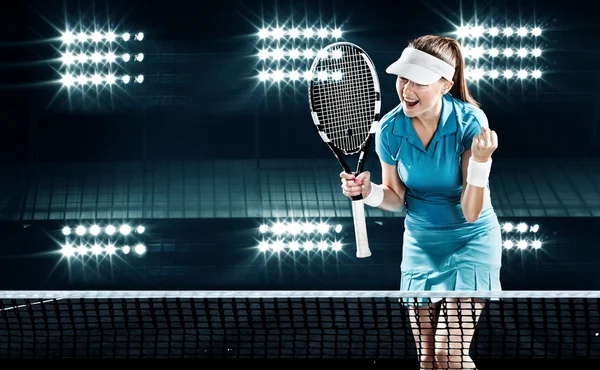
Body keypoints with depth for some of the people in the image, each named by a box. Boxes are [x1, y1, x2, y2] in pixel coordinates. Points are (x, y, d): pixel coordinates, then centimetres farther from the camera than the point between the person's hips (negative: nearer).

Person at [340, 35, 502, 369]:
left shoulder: (469, 121, -23)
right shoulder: (390, 128, -14)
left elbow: (471, 213, -23)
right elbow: (397, 199, 2)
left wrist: (480, 160, -38)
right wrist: (369, 192, -20)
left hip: (471, 240, -4)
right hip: (421, 241, 4)